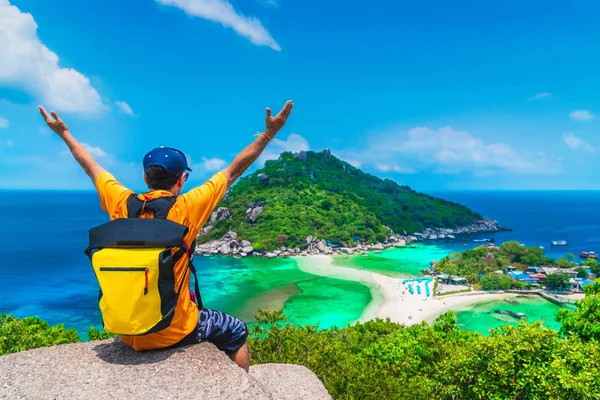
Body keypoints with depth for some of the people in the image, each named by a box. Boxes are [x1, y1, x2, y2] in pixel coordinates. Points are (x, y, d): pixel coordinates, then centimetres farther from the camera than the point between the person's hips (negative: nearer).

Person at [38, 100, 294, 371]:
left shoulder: (122, 204, -6)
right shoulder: (186, 209, -18)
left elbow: (91, 167, 10)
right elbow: (233, 172, -11)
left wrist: (64, 134, 26)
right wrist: (268, 134, -6)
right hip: (174, 333, -5)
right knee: (236, 333, 19)